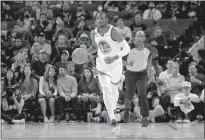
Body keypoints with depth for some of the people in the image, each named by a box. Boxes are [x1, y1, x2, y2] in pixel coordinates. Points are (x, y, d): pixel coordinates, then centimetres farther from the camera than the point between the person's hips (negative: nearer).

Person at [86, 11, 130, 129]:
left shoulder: (113, 32, -19)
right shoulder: (94, 33, -2)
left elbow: (127, 48, -19)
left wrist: (114, 57, -31)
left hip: (115, 64, -3)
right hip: (102, 65, 3)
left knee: (114, 90, 10)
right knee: (106, 90, -11)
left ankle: (113, 109, 41)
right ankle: (112, 119, -14)